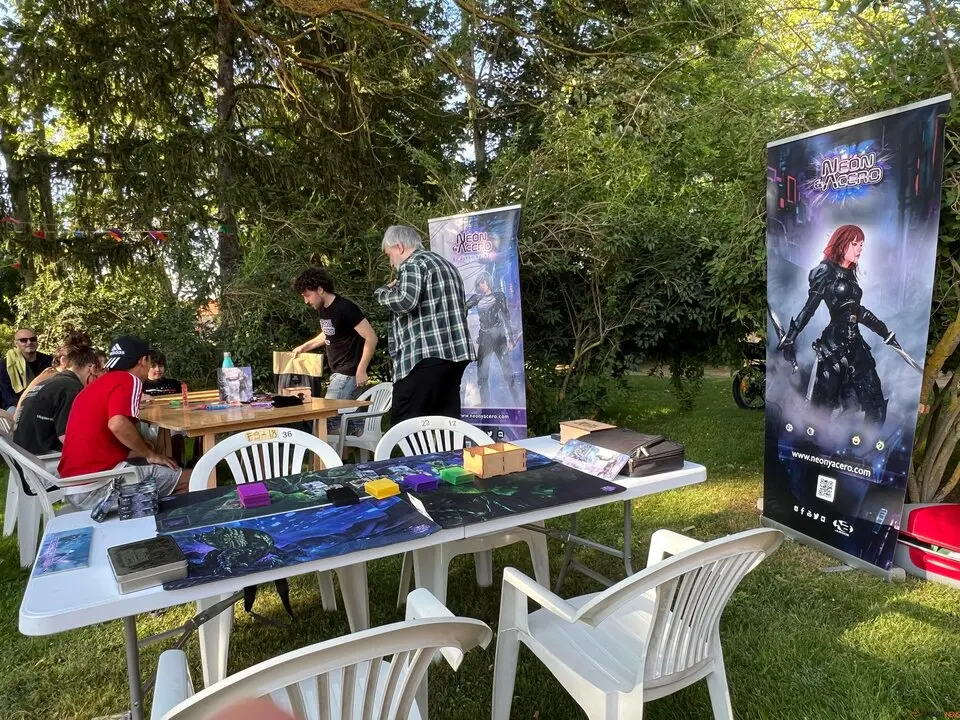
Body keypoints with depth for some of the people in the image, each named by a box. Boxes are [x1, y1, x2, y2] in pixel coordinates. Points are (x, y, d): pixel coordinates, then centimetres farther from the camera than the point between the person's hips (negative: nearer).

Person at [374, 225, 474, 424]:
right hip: (454, 353, 9)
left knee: (404, 423, -6)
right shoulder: (445, 263, 24)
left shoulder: (413, 265, -4)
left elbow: (405, 301, -20)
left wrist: (382, 292, -1)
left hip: (426, 355, -9)